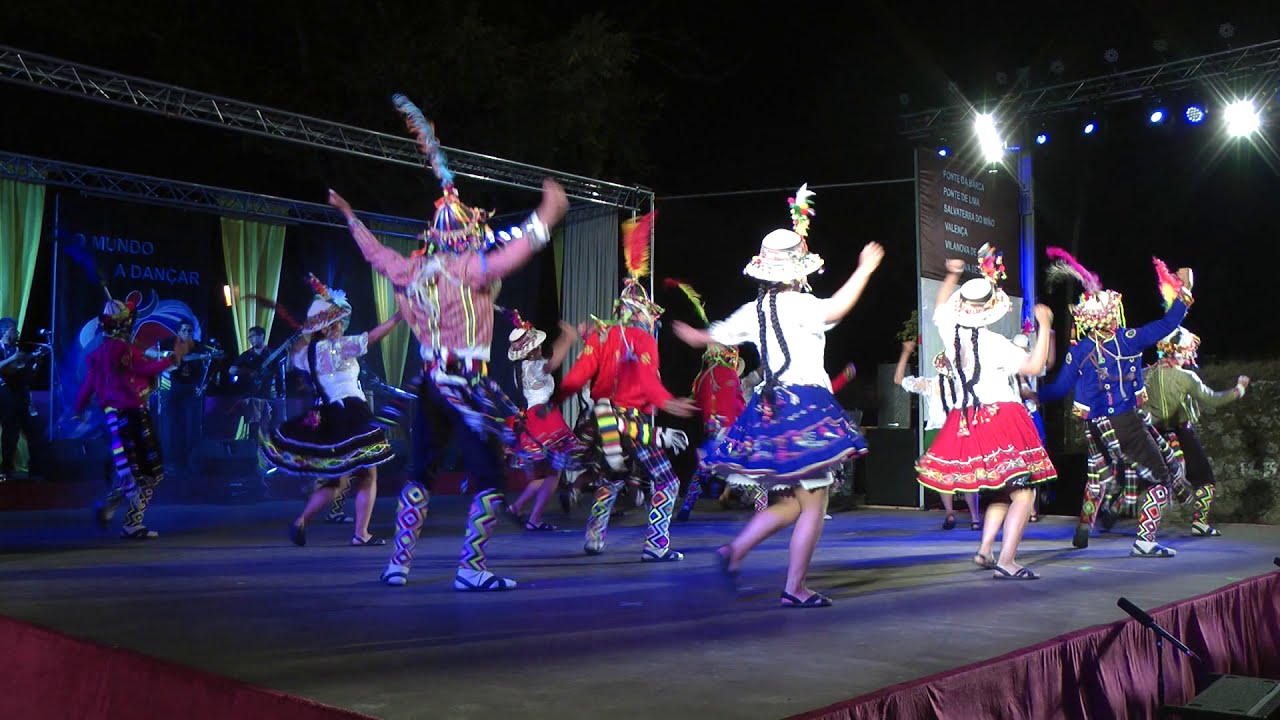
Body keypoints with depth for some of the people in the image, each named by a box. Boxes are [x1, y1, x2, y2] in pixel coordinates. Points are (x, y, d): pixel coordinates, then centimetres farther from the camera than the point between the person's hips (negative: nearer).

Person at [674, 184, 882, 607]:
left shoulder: (754, 310, 11)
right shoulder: (800, 305, -10)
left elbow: (712, 336, 24)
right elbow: (835, 309, -31)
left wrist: (690, 335, 47)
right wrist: (865, 269, -21)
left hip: (770, 408, 8)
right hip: (807, 408, -8)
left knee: (793, 502, 18)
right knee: (813, 505, 0)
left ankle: (736, 550, 10)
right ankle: (795, 589, 2)